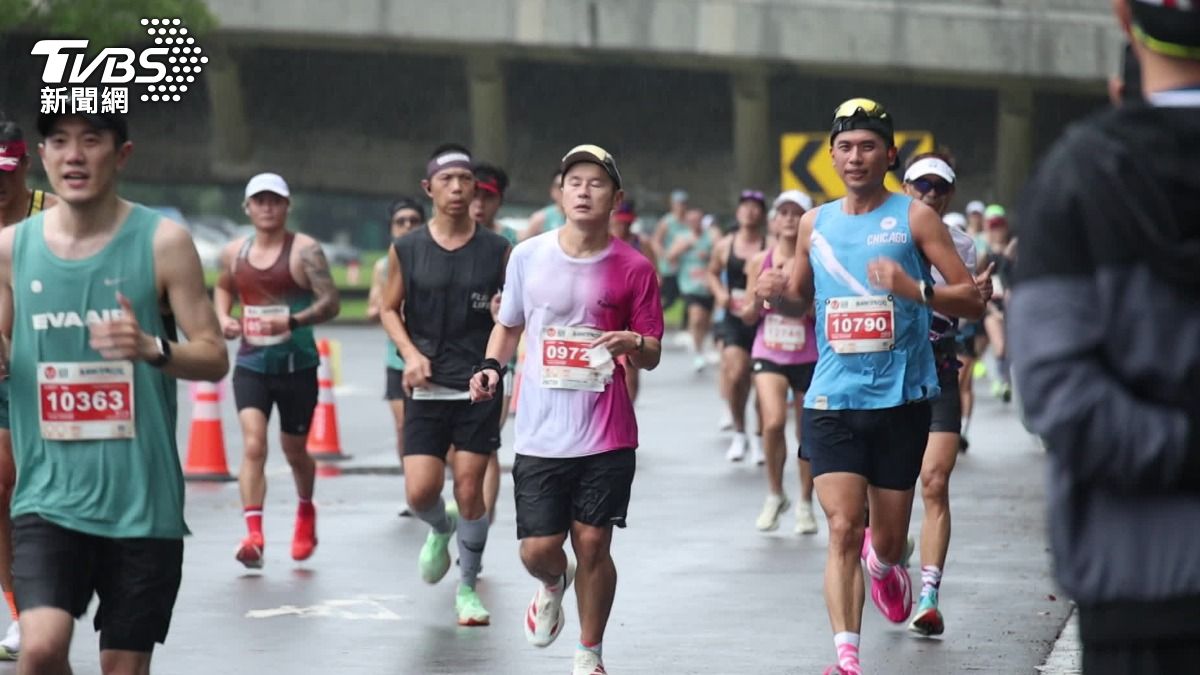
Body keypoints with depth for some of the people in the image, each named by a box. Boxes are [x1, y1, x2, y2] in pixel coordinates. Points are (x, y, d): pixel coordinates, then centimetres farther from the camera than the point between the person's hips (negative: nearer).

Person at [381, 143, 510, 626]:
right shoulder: (406, 251, 1)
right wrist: (410, 353, -7)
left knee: (469, 490, -1)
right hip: (427, 387, 0)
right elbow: (390, 309, 10)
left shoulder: (497, 250, 1)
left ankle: (468, 589, 17)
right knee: (420, 492, -8)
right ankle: (441, 531, 29)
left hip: (479, 387, 0)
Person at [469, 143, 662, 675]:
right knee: (537, 549, -1)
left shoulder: (633, 269, -1)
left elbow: (652, 354, 4)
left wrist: (633, 344, -18)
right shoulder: (528, 257, 3)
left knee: (593, 545, 1)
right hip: (540, 434, 1)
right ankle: (553, 584, 37)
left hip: (606, 437, -1)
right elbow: (509, 324, 18)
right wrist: (491, 366, -1)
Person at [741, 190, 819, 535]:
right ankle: (775, 494, 1)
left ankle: (805, 503, 25)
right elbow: (748, 316, 7)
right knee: (774, 422, -20)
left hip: (808, 357, 0)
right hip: (769, 354, 0)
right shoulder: (760, 261, 3)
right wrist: (759, 300, -14)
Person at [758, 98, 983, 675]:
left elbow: (972, 299, -6)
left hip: (901, 397, -2)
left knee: (887, 538, 9)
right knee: (842, 527, -13)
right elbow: (800, 301, 24)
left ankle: (883, 564, 46)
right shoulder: (815, 224, 10)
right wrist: (776, 295, 0)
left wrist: (915, 289, -24)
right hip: (832, 400, 2)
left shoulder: (914, 217, -2)